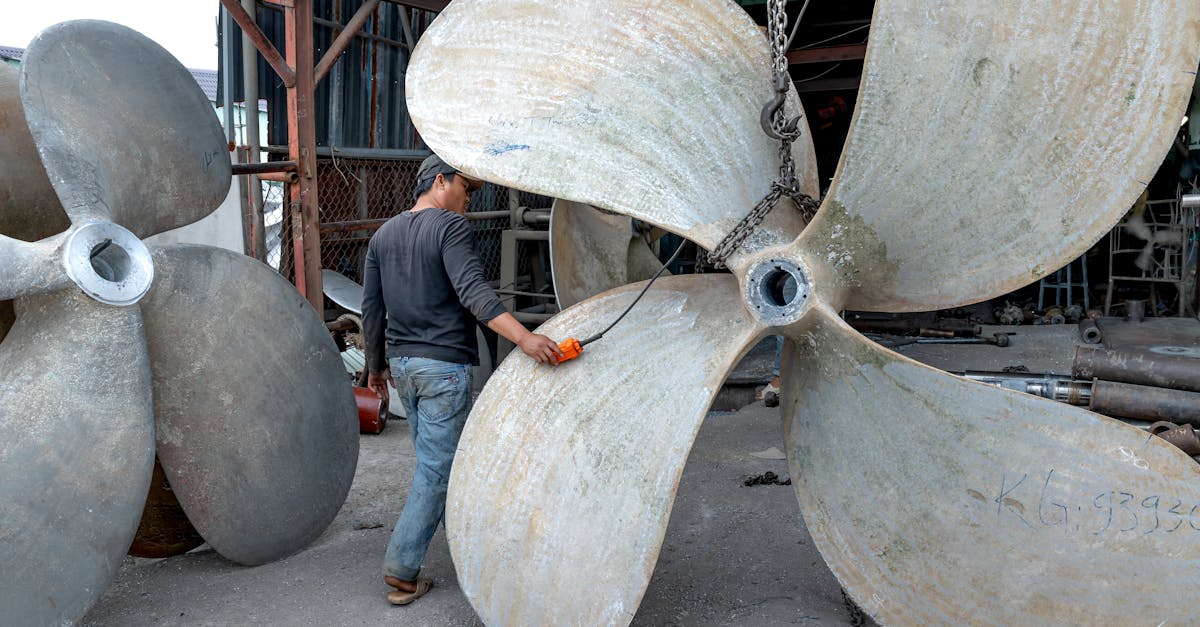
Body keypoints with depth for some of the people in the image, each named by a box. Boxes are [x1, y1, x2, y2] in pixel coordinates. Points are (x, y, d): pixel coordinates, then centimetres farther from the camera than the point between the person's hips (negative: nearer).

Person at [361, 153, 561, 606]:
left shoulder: (383, 235, 12)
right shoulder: (451, 226, -10)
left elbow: (371, 310, 13)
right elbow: (472, 291, -26)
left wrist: (376, 366, 23)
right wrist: (524, 338, -35)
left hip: (401, 365, 8)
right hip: (444, 365, -8)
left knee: (435, 459, 21)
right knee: (435, 470, -1)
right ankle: (402, 572, 3)